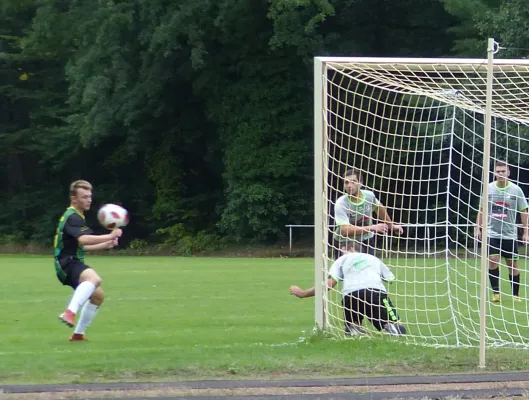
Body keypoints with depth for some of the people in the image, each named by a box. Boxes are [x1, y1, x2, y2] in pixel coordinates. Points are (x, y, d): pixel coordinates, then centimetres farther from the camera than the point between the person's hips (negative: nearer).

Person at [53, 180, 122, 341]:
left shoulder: (75, 216, 21)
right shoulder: (72, 217, -13)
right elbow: (83, 239, -31)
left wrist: (105, 245, 24)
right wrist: (110, 236, -33)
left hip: (72, 264, 11)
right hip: (67, 263, -11)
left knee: (98, 295, 20)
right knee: (94, 278, -38)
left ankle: (78, 334, 27)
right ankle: (70, 313, -53)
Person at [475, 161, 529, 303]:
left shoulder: (516, 190, -4)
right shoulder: (488, 188, 0)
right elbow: (482, 210, 10)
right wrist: (478, 228, 6)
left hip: (510, 234, -1)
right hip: (492, 233, 1)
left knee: (512, 264, 3)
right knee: (492, 261, -12)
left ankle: (516, 295, 13)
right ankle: (496, 292, -3)